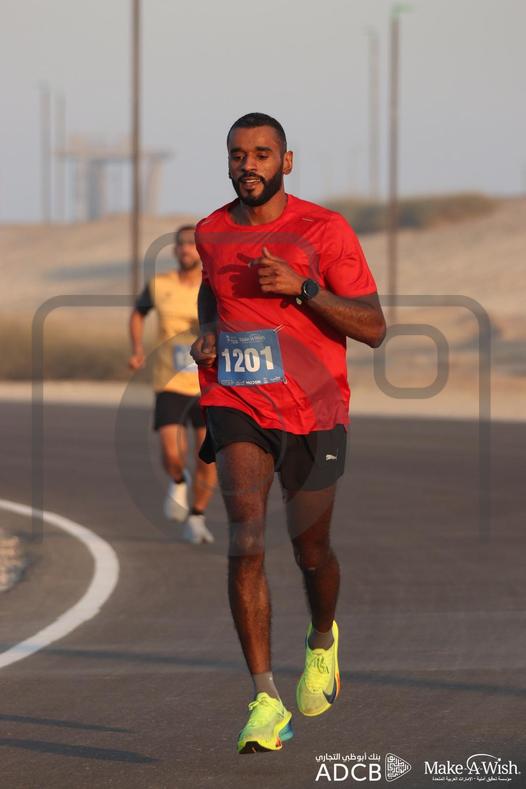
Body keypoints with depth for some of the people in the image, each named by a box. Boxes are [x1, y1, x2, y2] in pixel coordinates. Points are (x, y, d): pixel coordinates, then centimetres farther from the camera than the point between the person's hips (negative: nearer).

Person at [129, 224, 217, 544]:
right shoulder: (159, 286, -2)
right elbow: (138, 312, 17)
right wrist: (137, 348, 3)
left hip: (209, 385, 0)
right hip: (171, 385, 0)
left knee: (208, 458, 0)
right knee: (173, 455, -16)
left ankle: (196, 518, 23)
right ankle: (179, 482, 20)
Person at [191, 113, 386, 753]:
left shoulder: (325, 230, -7)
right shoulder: (211, 233, 5)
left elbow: (373, 328, -10)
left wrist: (301, 288, -22)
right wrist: (206, 334, 8)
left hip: (314, 408, -1)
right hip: (237, 404, 1)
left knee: (310, 546, 12)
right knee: (246, 540, -18)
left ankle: (322, 640, 47)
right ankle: (265, 701, -21)